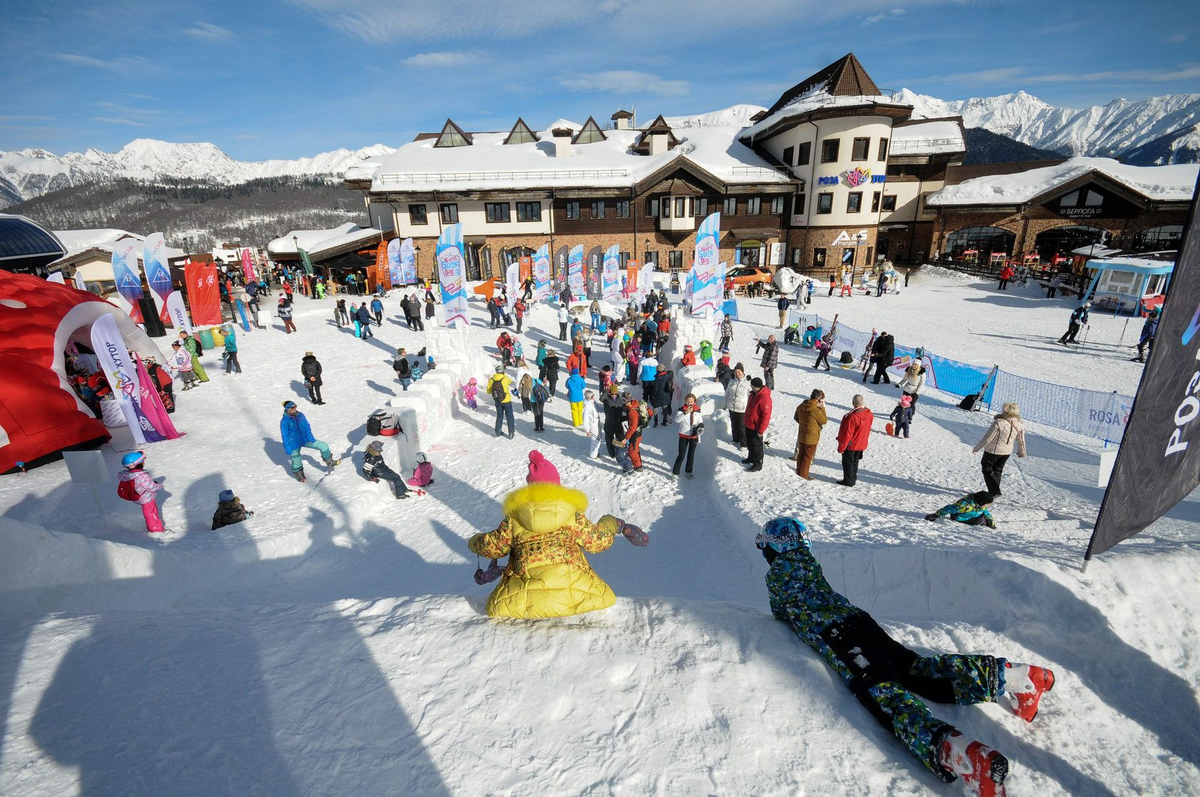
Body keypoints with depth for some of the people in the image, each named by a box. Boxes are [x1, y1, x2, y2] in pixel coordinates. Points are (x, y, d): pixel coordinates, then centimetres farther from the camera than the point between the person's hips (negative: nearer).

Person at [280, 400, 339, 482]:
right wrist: (287, 449, -12)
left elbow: (307, 427, 2)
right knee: (296, 462, 14)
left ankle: (330, 462, 16)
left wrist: (310, 437, -7)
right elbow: (285, 436, -14)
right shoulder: (284, 421, -20)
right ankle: (298, 473, 45)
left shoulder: (300, 415, -8)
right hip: (294, 446, -4)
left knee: (323, 446, -3)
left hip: (305, 440, 4)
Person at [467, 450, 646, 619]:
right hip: (571, 581, 0)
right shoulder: (572, 512, 2)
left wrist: (475, 543, 36)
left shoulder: (514, 516, 5)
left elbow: (493, 546, 14)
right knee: (604, 597, 18)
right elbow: (596, 541, 6)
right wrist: (612, 524, 26)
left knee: (496, 607, 20)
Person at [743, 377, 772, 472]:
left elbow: (766, 416, -25)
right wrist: (745, 419, 21)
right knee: (750, 444, 23)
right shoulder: (753, 394, 2)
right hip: (749, 425, 9)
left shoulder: (764, 398, -27)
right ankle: (751, 458, 42)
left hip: (756, 428, -9)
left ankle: (758, 464, 19)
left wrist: (761, 430, -22)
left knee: (756, 446, 5)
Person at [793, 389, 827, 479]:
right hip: (812, 436, -7)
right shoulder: (816, 410, -26)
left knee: (801, 453, 20)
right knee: (808, 456, 7)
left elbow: (796, 417, 11)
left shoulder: (801, 406, -4)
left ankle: (799, 471, 32)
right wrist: (823, 408, -8)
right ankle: (804, 474, 16)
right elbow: (824, 421, -11)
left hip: (801, 435, 7)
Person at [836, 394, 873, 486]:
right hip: (861, 444, 7)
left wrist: (841, 447, -14)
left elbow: (847, 434, -22)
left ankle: (848, 481, 13)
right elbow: (865, 429, 10)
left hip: (851, 445, -7)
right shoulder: (869, 415, -5)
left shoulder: (852, 417, -28)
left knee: (848, 462, 6)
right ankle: (853, 479, 29)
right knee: (855, 462, 19)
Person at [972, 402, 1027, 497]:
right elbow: (1021, 440, 5)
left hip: (992, 451, -6)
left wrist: (976, 448, -8)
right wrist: (1022, 452, 22)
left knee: (987, 469, 13)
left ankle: (994, 492, 5)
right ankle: (994, 491, 33)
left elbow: (987, 438, -21)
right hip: (1007, 452, 6)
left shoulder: (999, 423, -26)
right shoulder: (1020, 424, -8)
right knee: (998, 470, 23)